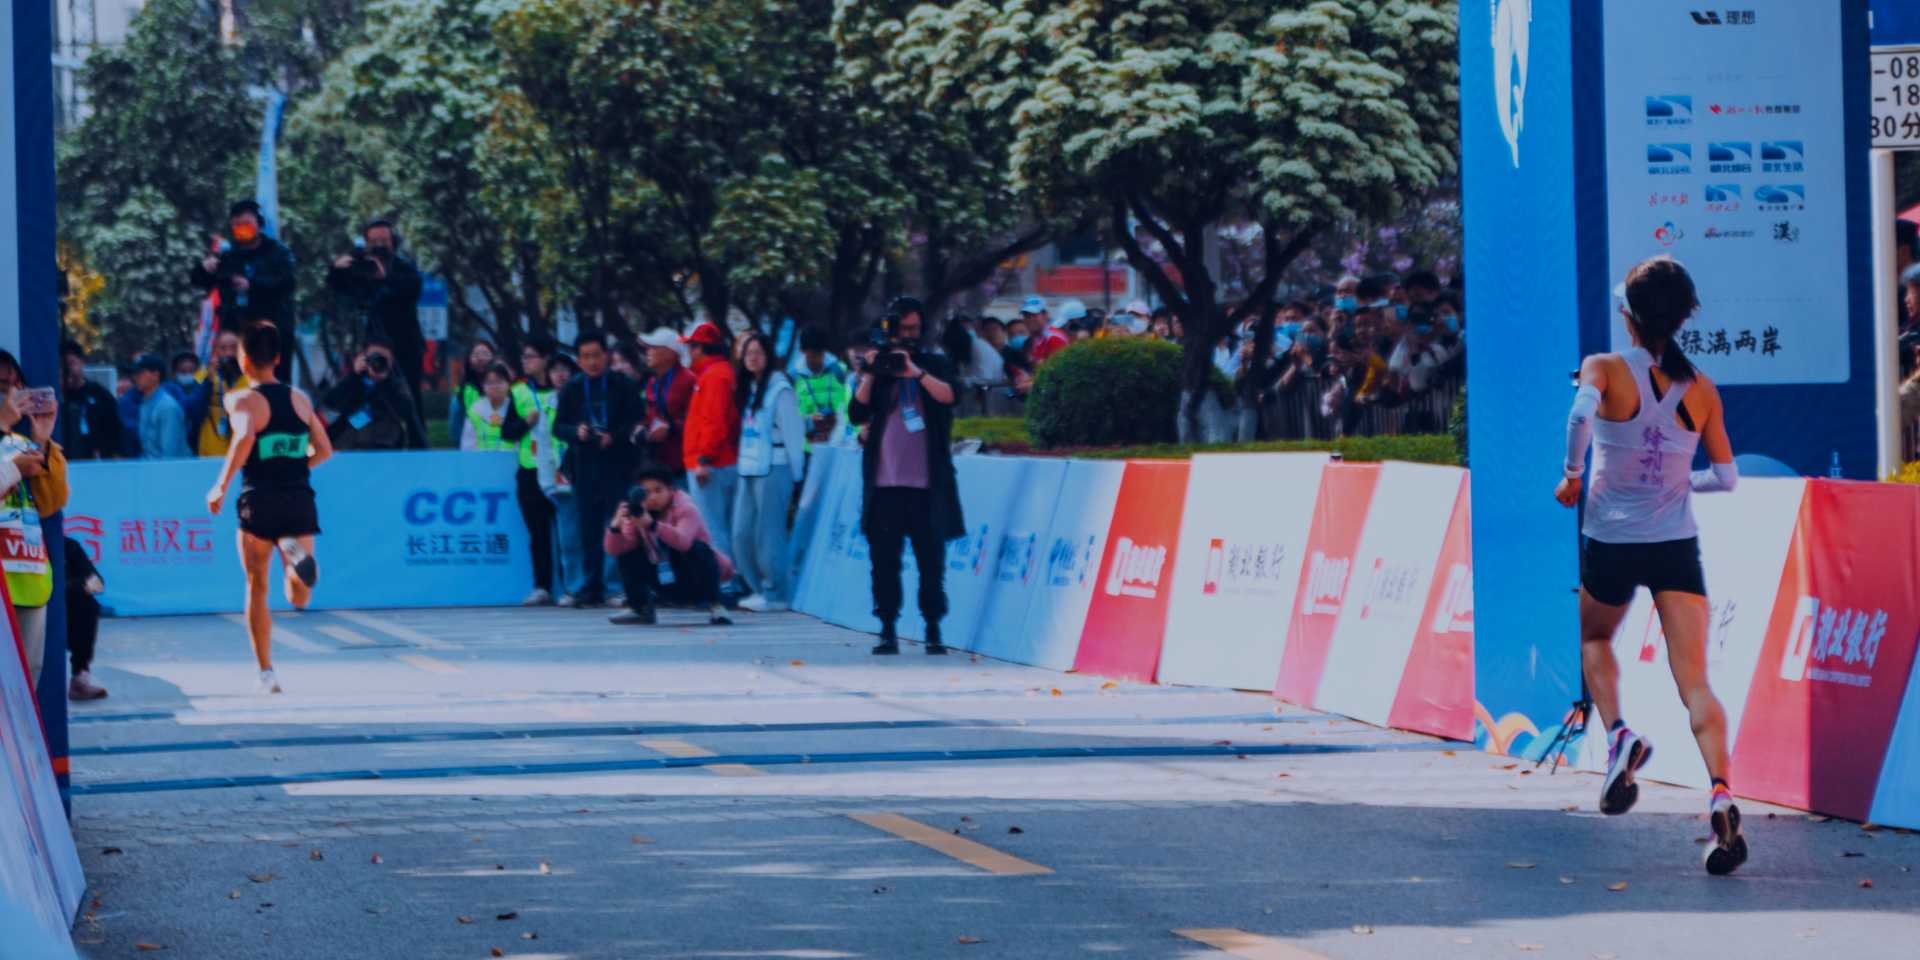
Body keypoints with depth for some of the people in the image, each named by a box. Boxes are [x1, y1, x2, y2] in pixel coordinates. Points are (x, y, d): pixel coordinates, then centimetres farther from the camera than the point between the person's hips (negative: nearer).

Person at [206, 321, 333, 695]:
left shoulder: (243, 400, -5)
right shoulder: (299, 398, 10)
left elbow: (245, 437, -25)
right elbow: (324, 450, 13)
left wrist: (221, 486, -18)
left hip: (260, 501, -3)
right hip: (300, 499, 3)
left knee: (257, 588, 13)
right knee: (299, 598, 1)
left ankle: (266, 673, 10)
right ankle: (296, 555, -33)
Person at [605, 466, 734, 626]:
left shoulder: (686, 509, -19)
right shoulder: (638, 514, -5)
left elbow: (683, 542, -41)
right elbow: (613, 550, -14)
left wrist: (651, 525, -56)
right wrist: (615, 527, -36)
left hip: (698, 577, -4)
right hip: (669, 587, 4)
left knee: (698, 548, -33)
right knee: (628, 553, -12)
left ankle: (715, 607, -21)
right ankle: (640, 609, 0)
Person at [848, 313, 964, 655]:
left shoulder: (933, 366, 9)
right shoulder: (876, 368, 10)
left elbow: (948, 396, -11)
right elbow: (856, 414, -1)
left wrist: (915, 371, -20)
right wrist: (868, 375, -11)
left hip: (926, 482, -1)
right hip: (885, 482, 1)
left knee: (931, 559, 0)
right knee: (884, 559, -1)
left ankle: (933, 630, 6)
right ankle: (887, 630, 4)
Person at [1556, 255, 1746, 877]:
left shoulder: (1605, 370, -6)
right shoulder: (1701, 390, 3)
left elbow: (1580, 413, -29)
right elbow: (1726, 477, 6)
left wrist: (1572, 474, -13)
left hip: (1610, 542, -1)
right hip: (1677, 545, 1)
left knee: (1594, 638, 29)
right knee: (1695, 682, -5)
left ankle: (1617, 734, 4)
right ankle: (1721, 793, -25)